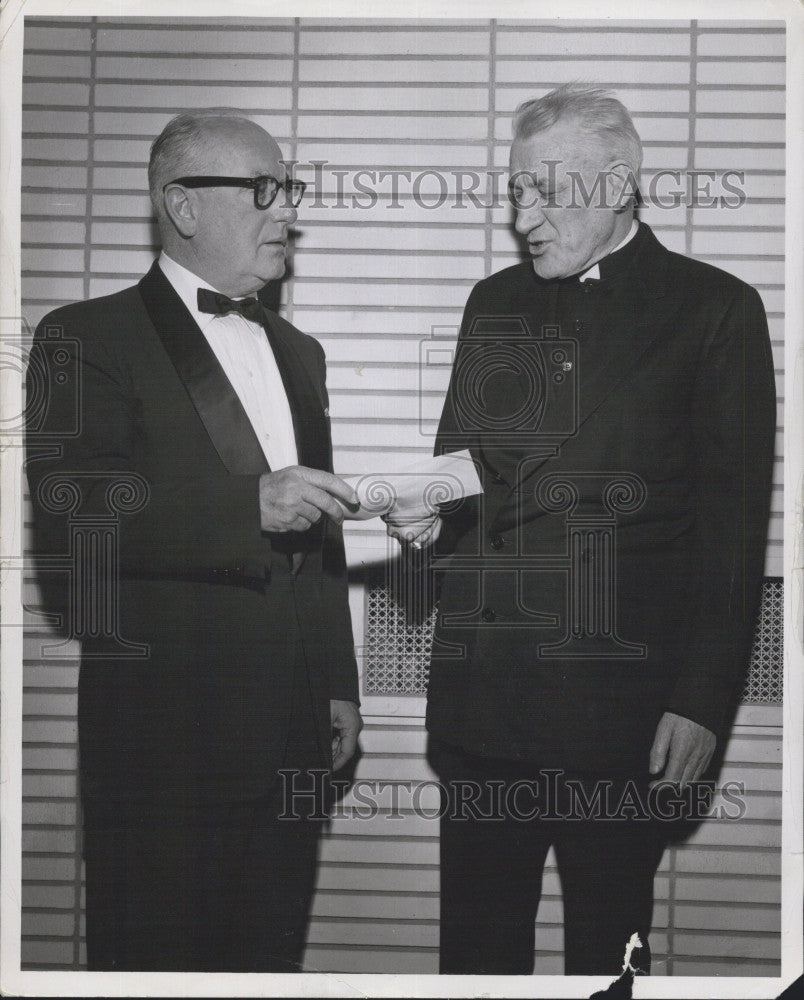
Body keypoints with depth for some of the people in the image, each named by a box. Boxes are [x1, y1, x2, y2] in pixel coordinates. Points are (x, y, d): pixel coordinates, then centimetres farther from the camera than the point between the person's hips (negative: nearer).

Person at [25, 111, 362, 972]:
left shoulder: (295, 352, 19)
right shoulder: (90, 339, -5)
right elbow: (68, 520, -18)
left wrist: (338, 686, 18)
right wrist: (250, 506, -23)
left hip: (289, 729, 6)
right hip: (165, 730, -6)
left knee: (269, 954, 9)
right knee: (158, 957, 0)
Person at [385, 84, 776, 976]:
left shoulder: (713, 309, 0)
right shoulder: (494, 304, 15)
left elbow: (732, 525, -3)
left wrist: (701, 703, -8)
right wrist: (430, 519, -3)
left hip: (621, 701, -4)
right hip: (481, 694, 4)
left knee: (605, 947, 4)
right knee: (475, 943, 7)